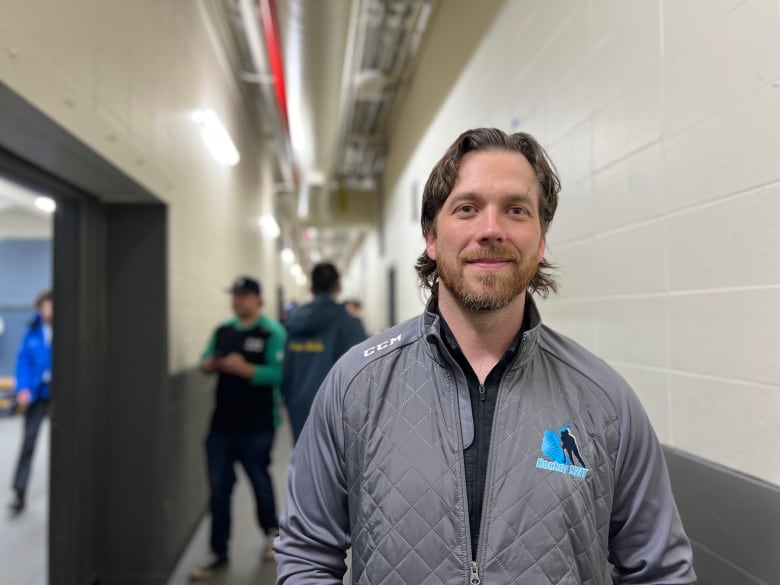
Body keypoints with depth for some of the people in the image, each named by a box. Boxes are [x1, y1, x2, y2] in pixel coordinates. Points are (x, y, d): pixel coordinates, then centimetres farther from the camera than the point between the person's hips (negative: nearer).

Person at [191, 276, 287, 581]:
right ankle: (219, 553, 21)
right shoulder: (222, 331, 10)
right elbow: (205, 362, 13)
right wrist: (211, 364, -8)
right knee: (219, 489, 8)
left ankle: (271, 532, 38)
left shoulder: (272, 332, -9)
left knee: (260, 482, 11)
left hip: (257, 426, -5)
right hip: (222, 424, 5)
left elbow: (278, 374, -18)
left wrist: (244, 368, -26)